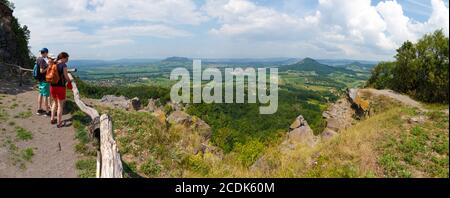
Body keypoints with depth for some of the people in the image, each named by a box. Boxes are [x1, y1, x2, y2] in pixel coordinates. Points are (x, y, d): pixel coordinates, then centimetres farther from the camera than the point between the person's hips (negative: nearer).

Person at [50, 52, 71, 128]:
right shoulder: (64, 65, -14)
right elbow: (66, 77, -13)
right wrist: (69, 81, 8)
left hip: (52, 86, 7)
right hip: (60, 87, -6)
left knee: (55, 102, 26)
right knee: (60, 105, 5)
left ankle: (52, 119, 29)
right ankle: (59, 123, 11)